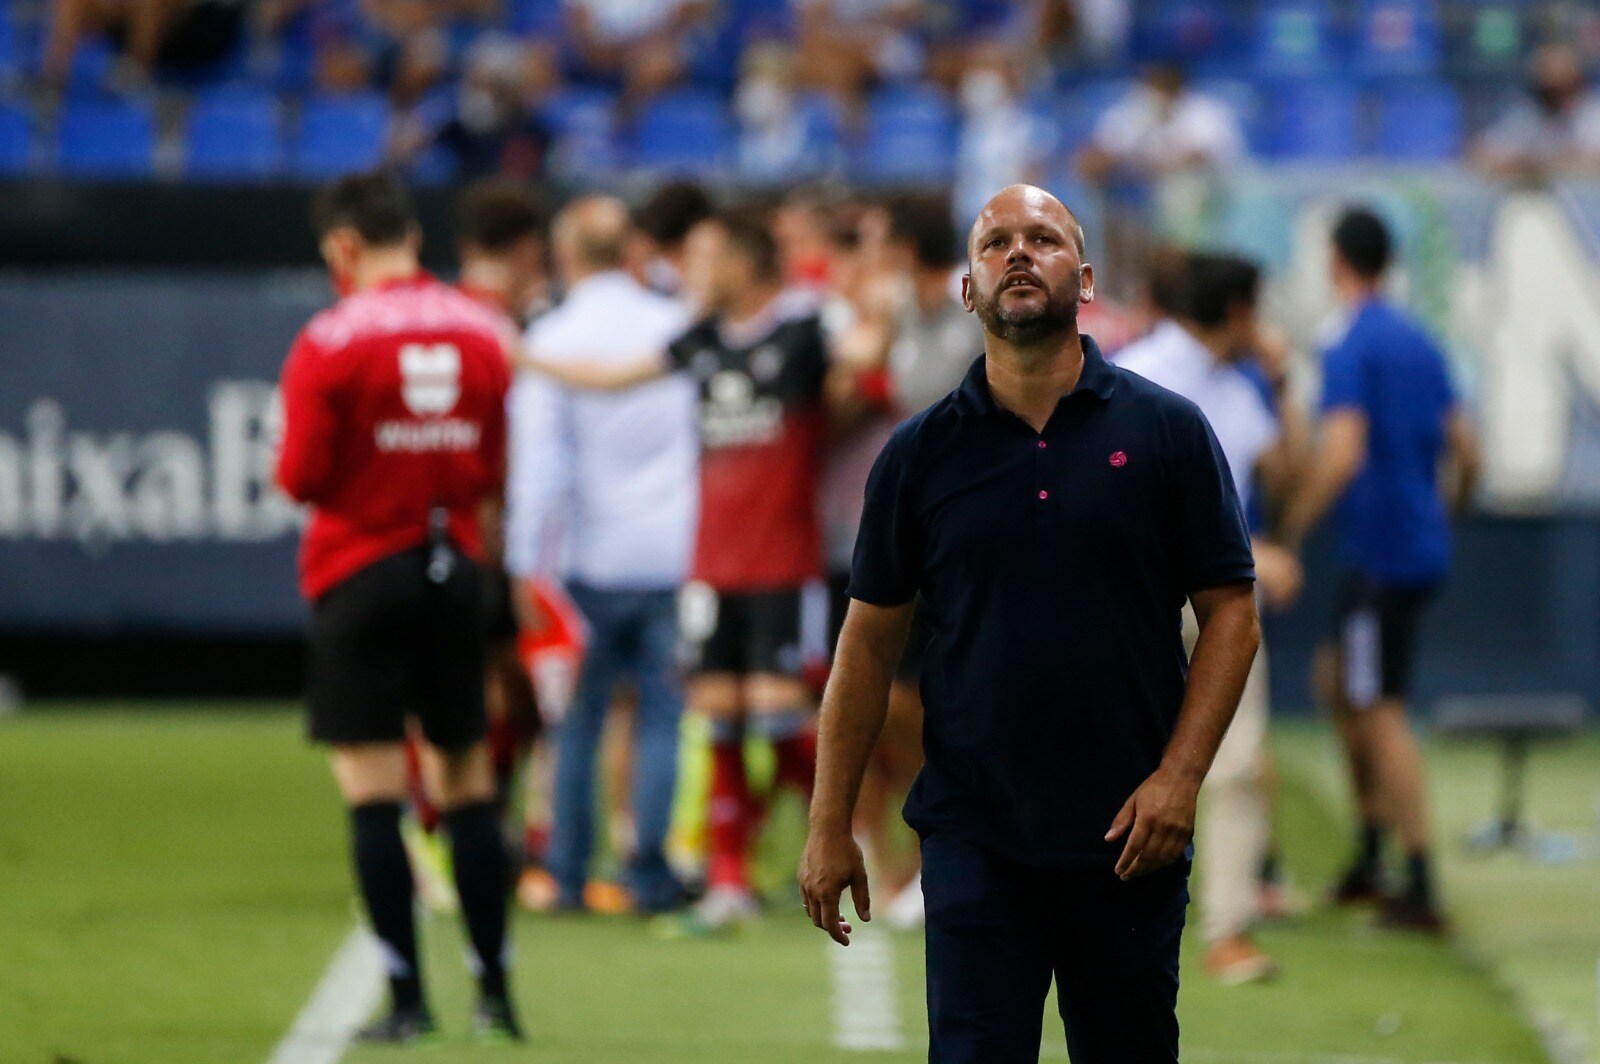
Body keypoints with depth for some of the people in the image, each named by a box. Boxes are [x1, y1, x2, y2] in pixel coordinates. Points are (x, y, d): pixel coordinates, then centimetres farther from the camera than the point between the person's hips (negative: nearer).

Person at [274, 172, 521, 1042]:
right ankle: (495, 992, 12)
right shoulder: (483, 333, 3)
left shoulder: (330, 342, -11)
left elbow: (302, 478, -11)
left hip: (360, 572, -4)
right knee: (467, 782, 11)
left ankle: (406, 997, -6)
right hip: (456, 570, 4)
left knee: (373, 791, -2)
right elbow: (498, 471, 8)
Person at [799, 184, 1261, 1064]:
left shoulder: (1166, 430, 1)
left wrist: (1180, 776, -11)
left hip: (1127, 837, 0)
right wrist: (829, 824, 3)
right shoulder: (920, 453, 4)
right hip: (973, 835, 0)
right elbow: (871, 637, 7)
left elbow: (1231, 612, 0)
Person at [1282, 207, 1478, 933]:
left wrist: (1287, 536, -17)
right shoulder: (1420, 345, 12)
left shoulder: (1351, 352, -14)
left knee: (1381, 714, -5)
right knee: (1341, 684, 21)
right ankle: (1368, 859, 22)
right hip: (1423, 548, 9)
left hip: (1381, 552, -9)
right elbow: (1465, 451, 15)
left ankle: (1422, 891, -7)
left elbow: (1341, 456, -25)